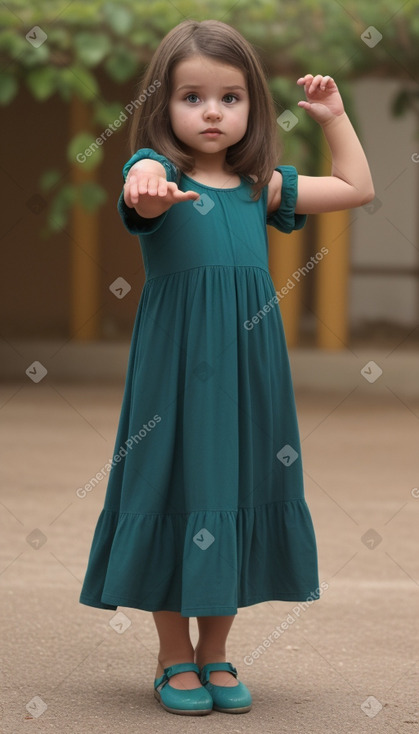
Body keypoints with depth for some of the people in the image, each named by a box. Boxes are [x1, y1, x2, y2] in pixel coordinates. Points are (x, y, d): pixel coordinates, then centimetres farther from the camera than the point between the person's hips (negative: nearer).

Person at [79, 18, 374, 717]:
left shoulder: (258, 187, 9)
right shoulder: (156, 172, -6)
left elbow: (356, 188, 21)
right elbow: (145, 189, -33)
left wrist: (334, 117, 14)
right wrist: (151, 188, -56)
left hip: (247, 367, 4)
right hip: (175, 366, -4)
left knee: (237, 494, 8)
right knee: (176, 494, 2)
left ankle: (215, 655, 22)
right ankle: (175, 658, 17)